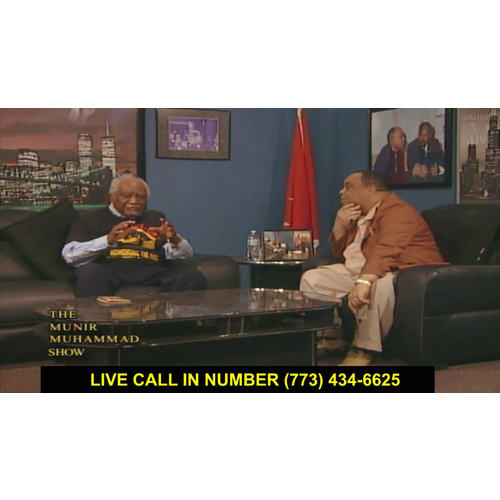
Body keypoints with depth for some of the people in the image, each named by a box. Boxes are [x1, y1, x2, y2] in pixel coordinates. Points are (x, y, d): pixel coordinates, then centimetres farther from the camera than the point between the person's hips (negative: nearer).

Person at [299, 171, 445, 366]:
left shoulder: (396, 210, -14)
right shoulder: (359, 215, 17)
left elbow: (387, 250, -33)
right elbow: (340, 252, 25)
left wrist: (364, 281, -47)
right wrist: (339, 227, 5)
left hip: (399, 273, -10)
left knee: (378, 283, -43)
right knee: (311, 278, 5)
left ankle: (364, 350, -30)